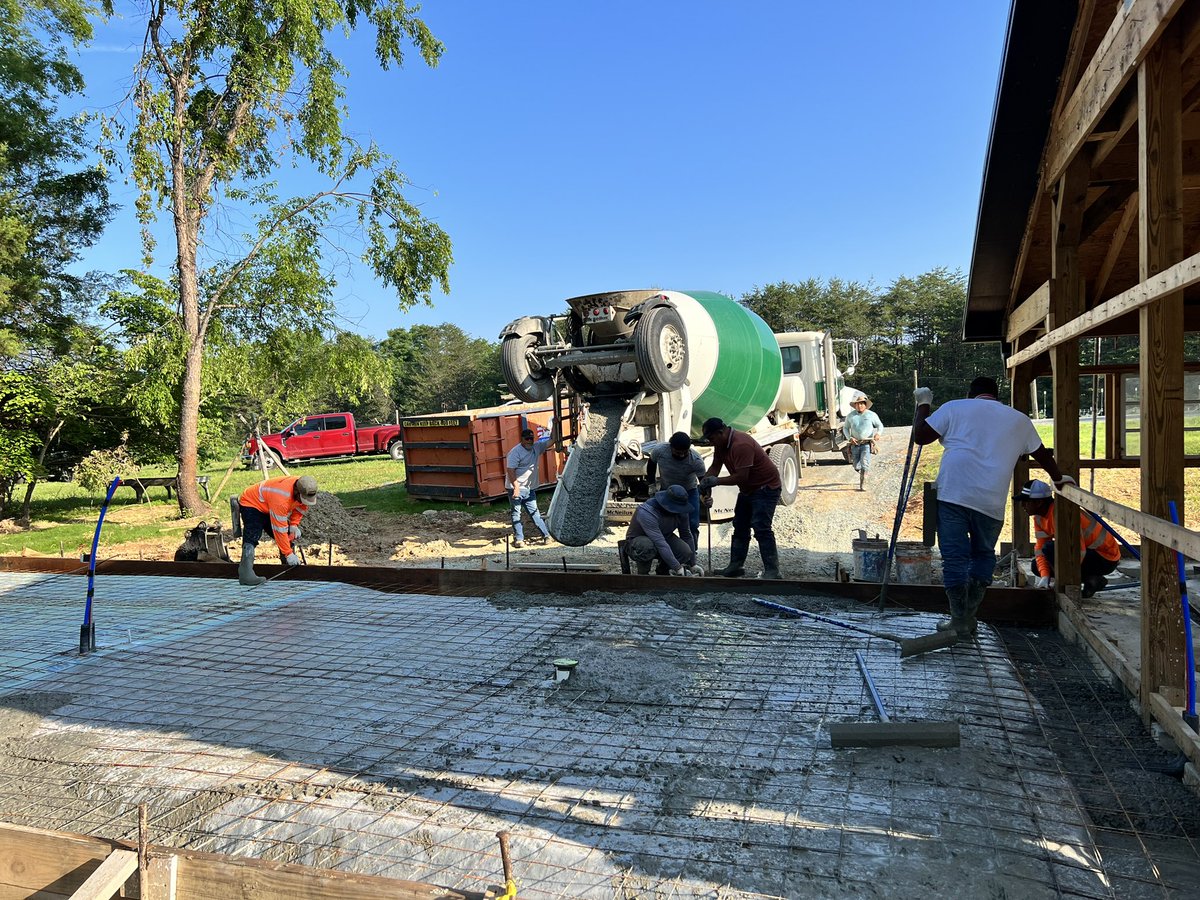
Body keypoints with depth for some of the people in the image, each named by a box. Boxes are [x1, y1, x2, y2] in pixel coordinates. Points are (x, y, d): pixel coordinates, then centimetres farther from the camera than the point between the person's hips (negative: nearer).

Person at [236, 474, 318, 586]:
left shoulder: (305, 490, -20)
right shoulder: (281, 498, -42)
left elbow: (300, 506, 4)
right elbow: (279, 529, -36)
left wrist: (294, 524, -10)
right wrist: (288, 553, -30)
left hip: (268, 507, 8)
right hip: (251, 504, -8)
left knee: (290, 535, 4)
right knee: (252, 537, -28)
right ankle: (245, 572, -36)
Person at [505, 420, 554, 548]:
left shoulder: (537, 447, 5)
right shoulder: (515, 452, -15)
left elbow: (551, 440, 8)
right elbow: (510, 470, -20)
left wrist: (554, 424, -3)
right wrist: (516, 486, -27)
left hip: (530, 489, 6)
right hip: (515, 488, -6)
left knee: (534, 513, 11)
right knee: (516, 514, 1)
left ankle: (547, 535, 11)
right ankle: (519, 539, 4)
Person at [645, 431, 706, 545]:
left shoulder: (696, 460, -32)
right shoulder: (659, 450, -28)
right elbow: (651, 463, -5)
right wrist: (652, 484, -4)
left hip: (689, 492, -1)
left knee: (692, 526, -7)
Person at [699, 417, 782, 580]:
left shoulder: (741, 445, -30)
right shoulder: (721, 444, 1)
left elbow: (741, 476, -31)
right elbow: (715, 466, 6)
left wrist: (717, 481, -25)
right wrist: (705, 482, -12)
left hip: (766, 488, -10)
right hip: (747, 490, 10)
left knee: (761, 529, -19)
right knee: (740, 528, 13)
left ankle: (772, 571, -18)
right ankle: (735, 566, 20)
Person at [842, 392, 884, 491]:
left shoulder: (871, 415, 3)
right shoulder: (851, 416, 7)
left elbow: (880, 426, 12)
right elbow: (845, 428, 14)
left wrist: (878, 434, -10)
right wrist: (849, 438, -4)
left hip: (867, 443, -3)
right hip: (855, 444, 3)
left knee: (864, 464, -15)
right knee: (856, 466, 7)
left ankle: (862, 485, -12)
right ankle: (863, 476, 40)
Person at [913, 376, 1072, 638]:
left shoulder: (954, 408, 11)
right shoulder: (1019, 420, 20)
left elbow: (920, 436, 7)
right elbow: (1042, 455, 31)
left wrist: (923, 404, 22)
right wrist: (1059, 479, 49)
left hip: (953, 493, -2)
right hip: (991, 501, 2)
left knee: (954, 557, 3)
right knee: (984, 555, 20)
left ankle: (960, 623, 6)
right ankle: (968, 617, 17)